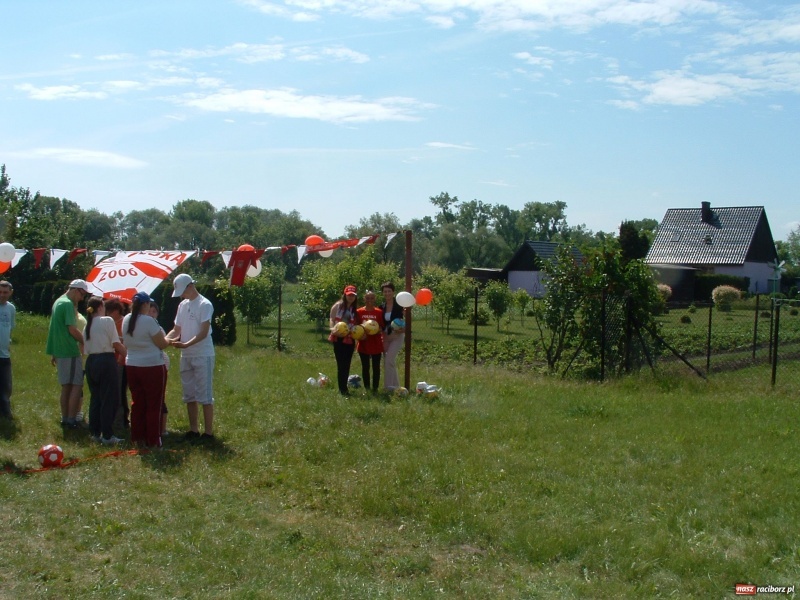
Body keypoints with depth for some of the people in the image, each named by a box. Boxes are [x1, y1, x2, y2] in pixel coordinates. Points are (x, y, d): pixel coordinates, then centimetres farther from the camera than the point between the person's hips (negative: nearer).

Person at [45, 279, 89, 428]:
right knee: (77, 385, -7)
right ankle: (71, 420, -7)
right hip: (70, 351, -10)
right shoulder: (68, 304, -13)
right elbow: (72, 329, -19)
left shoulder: (58, 302, 17)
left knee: (66, 386, 13)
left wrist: (54, 354, 24)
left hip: (59, 350, 10)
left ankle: (65, 418, 17)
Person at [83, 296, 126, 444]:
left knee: (95, 397, 13)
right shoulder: (107, 321, -5)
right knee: (109, 399, -2)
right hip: (106, 361, -7)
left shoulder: (87, 325, 13)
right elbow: (116, 344, -9)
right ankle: (107, 435, -2)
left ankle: (95, 433, 17)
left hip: (91, 361, 7)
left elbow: (85, 347, 9)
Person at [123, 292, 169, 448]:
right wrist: (168, 340, 11)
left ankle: (137, 438, 19)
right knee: (153, 405, 3)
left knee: (137, 403, 14)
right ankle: (153, 440, 6)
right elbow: (162, 344, -12)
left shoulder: (126, 320, 4)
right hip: (151, 366, -6)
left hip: (132, 366, 6)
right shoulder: (149, 321, -17)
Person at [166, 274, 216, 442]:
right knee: (189, 396, 12)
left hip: (203, 356, -8)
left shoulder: (205, 305, -11)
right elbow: (176, 330, 15)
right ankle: (193, 430, 21)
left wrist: (186, 344, -31)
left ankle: (208, 432, 1)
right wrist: (164, 339, -5)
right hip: (186, 356, 8)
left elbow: (203, 333, -18)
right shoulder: (182, 305, 13)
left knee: (205, 395, -4)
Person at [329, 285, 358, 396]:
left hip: (349, 339, 4)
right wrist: (333, 329, -19)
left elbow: (355, 325, 10)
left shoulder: (354, 309, 13)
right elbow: (332, 319, -2)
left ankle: (344, 388, 14)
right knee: (341, 364, -6)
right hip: (338, 338, -4)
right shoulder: (338, 306, 2)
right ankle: (342, 389, -1)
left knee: (347, 364, 5)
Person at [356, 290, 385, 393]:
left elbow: (382, 328, 3)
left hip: (376, 344, 0)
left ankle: (375, 388, 12)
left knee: (376, 367, 4)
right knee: (365, 367, 7)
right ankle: (366, 388, 15)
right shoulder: (359, 312, 0)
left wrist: (377, 330, -18)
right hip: (363, 343, 0)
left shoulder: (379, 312, -1)